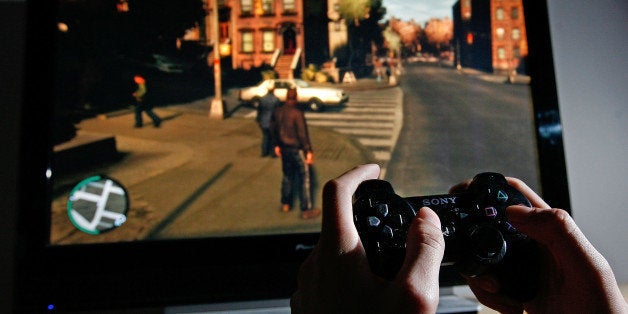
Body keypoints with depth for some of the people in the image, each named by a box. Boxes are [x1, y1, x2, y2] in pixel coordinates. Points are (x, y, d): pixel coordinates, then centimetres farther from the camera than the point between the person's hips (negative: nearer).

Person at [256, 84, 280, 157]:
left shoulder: (262, 99, -3)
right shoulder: (276, 100, -15)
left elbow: (259, 110, 3)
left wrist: (258, 120, 14)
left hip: (264, 122, 4)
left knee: (265, 137, 15)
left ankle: (264, 152, 22)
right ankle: (273, 153, 15)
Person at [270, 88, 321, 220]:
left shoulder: (277, 112, 1)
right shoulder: (297, 113, -20)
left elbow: (273, 129, 12)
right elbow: (303, 134, -20)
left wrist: (276, 145, 24)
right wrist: (309, 151, -15)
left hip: (284, 148, 7)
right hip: (297, 149, -7)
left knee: (287, 175, 21)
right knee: (304, 179, 1)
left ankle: (285, 204, 32)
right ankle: (306, 210, 5)